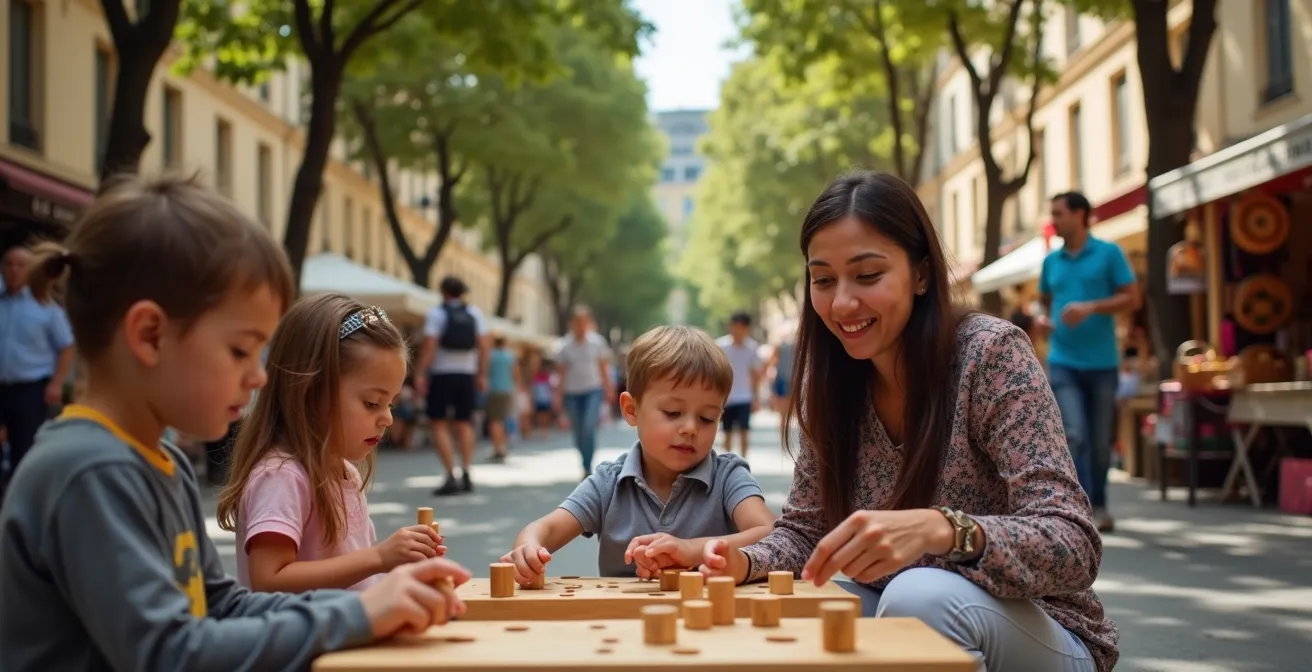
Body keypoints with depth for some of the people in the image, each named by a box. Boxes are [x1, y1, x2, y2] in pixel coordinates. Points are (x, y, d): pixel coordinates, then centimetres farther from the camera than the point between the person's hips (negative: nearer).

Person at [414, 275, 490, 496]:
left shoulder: (437, 314, -5)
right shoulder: (475, 313, 7)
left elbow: (429, 346, -13)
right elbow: (483, 345, 3)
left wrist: (420, 373, -11)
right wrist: (482, 375, 8)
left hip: (442, 373, -4)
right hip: (466, 374, 4)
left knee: (439, 424, 0)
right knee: (464, 424, 12)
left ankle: (451, 476, -10)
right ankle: (466, 474, 5)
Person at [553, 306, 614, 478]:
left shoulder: (597, 341, -2)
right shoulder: (564, 346, -2)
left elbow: (604, 367, 5)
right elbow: (562, 373, 3)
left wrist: (608, 389, 4)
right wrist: (559, 396, 1)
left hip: (593, 390, -2)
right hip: (572, 393, 2)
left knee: (589, 428, -18)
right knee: (578, 433, 5)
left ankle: (587, 468, -13)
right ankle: (587, 467, 22)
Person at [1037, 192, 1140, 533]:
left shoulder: (1109, 253, 0)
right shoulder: (1051, 261, 10)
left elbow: (1132, 298, -4)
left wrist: (1091, 307, -17)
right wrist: (1043, 318, 1)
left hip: (1102, 362, -1)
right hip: (1063, 362, 1)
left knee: (1100, 440, 9)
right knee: (1074, 436, -11)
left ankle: (1099, 506, 24)